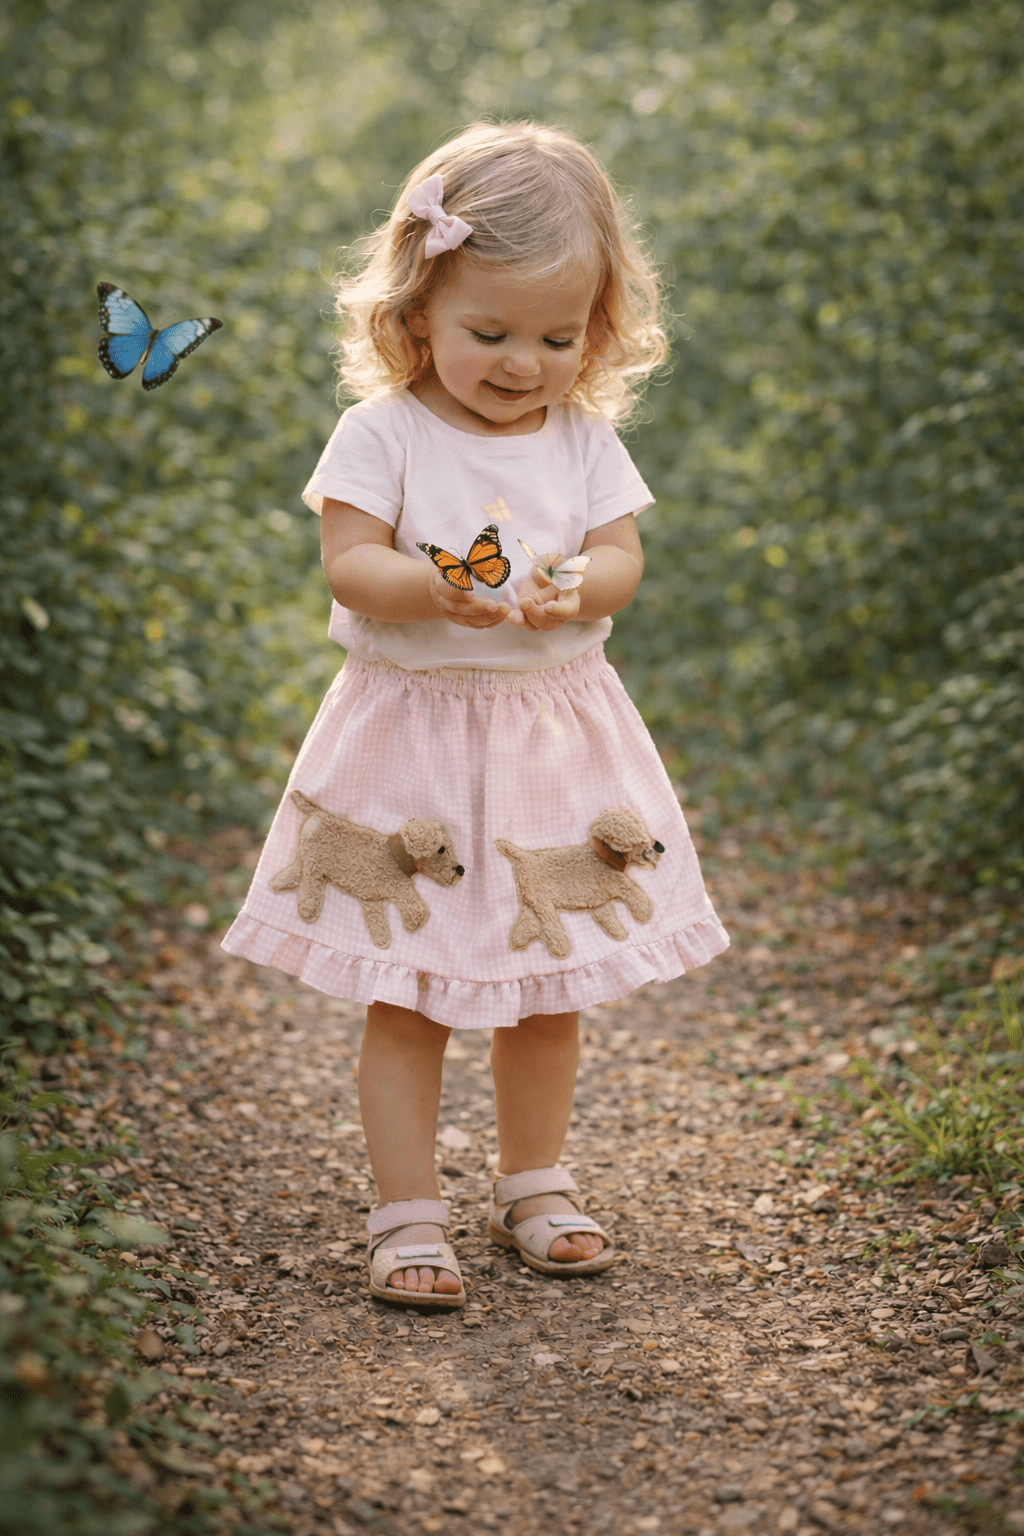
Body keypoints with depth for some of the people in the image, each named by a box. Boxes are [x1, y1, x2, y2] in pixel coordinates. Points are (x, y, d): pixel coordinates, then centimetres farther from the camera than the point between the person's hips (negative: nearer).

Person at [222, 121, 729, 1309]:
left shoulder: (586, 440, 3)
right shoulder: (383, 433, -8)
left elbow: (622, 559, -3)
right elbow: (347, 562, -14)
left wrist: (577, 587, -26)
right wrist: (431, 588, -34)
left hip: (554, 736, 4)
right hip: (413, 733, -3)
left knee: (548, 986, 14)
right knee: (407, 998, 0)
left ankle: (534, 1185, 31)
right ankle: (407, 1215, 12)